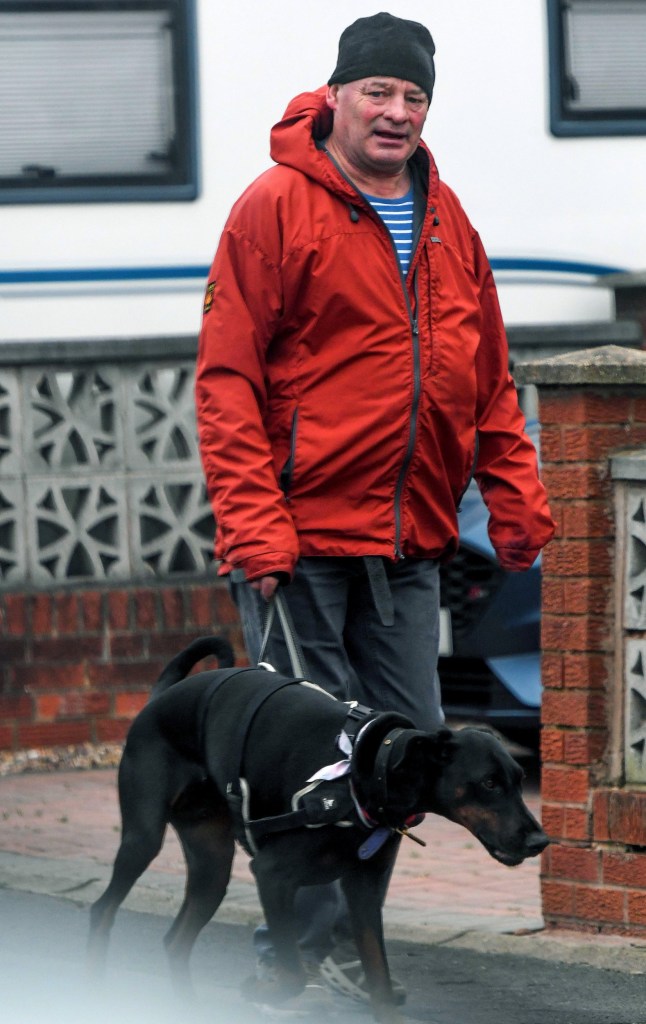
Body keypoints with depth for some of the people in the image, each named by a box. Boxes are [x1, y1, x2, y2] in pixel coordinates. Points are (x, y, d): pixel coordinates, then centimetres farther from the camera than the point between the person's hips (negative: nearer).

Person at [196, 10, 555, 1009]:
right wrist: (251, 522, -17)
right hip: (302, 536, -6)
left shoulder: (445, 223, 13)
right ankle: (302, 952, 2)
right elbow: (226, 377, -9)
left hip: (408, 542, 6)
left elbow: (487, 381, 19)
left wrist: (516, 497, 8)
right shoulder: (278, 209, -6)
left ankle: (343, 939, 16)